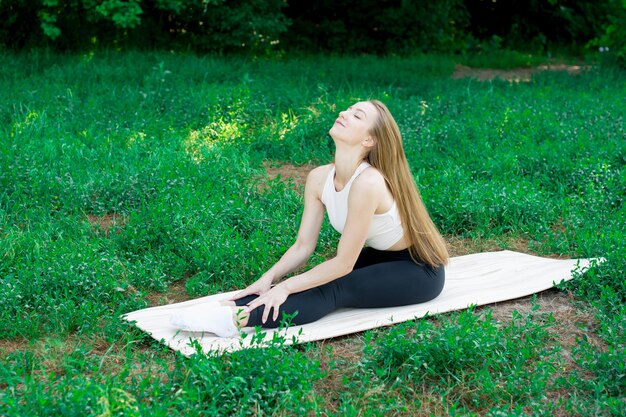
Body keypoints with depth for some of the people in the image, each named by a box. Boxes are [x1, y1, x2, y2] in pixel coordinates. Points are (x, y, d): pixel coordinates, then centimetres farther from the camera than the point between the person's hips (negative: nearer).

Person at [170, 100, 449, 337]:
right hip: (381, 258, 7)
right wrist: (268, 278, -22)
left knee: (335, 290, -27)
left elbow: (343, 263, -28)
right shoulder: (319, 178, -10)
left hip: (420, 271, -7)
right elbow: (303, 246, -6)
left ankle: (237, 317, -40)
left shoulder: (368, 183, -33)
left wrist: (285, 287, -28)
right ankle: (234, 306, -27)